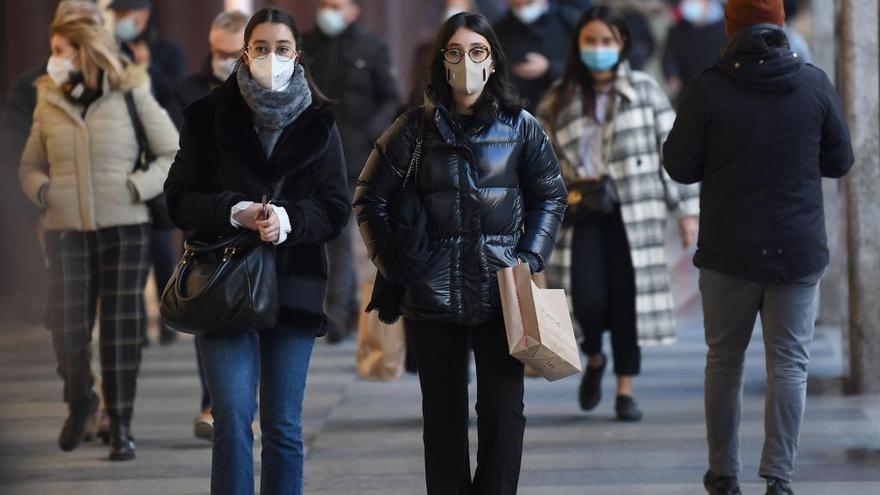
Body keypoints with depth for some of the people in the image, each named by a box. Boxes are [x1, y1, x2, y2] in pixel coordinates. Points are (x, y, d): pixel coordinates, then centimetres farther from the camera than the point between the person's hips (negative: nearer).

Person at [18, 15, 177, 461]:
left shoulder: (131, 97, 0)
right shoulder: (49, 104, 9)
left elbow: (174, 155, 2)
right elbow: (30, 166, 20)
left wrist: (138, 187, -10)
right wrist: (41, 191, -1)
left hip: (124, 227, -2)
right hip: (66, 228, 2)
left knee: (121, 327, -1)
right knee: (66, 325, -6)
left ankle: (120, 424, 8)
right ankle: (79, 400, 21)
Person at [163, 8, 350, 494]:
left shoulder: (318, 124, 6)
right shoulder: (208, 118, 2)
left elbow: (336, 209, 2)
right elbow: (179, 199, -1)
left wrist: (289, 219, -17)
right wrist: (235, 212, -18)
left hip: (293, 285, 2)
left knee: (283, 426, 6)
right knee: (232, 420, -7)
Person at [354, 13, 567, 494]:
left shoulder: (519, 126, 4)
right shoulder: (417, 128, 3)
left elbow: (550, 196, 12)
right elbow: (369, 198, 8)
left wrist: (530, 259, 0)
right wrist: (393, 264, 2)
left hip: (500, 290, 0)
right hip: (433, 292, 0)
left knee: (503, 409, -2)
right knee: (443, 413, 6)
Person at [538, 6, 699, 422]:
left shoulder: (644, 90, 5)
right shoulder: (559, 100, 9)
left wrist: (686, 208, 1)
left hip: (634, 211, 0)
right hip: (583, 213, 0)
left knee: (628, 300, -2)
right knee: (589, 298, -13)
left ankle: (625, 389, 10)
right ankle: (594, 358, 18)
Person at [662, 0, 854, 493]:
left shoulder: (710, 88, -10)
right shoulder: (815, 83, -4)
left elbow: (679, 165, -4)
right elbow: (840, 161, 5)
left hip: (729, 250, 0)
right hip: (800, 250, 0)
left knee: (724, 361, 14)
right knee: (789, 364, 4)